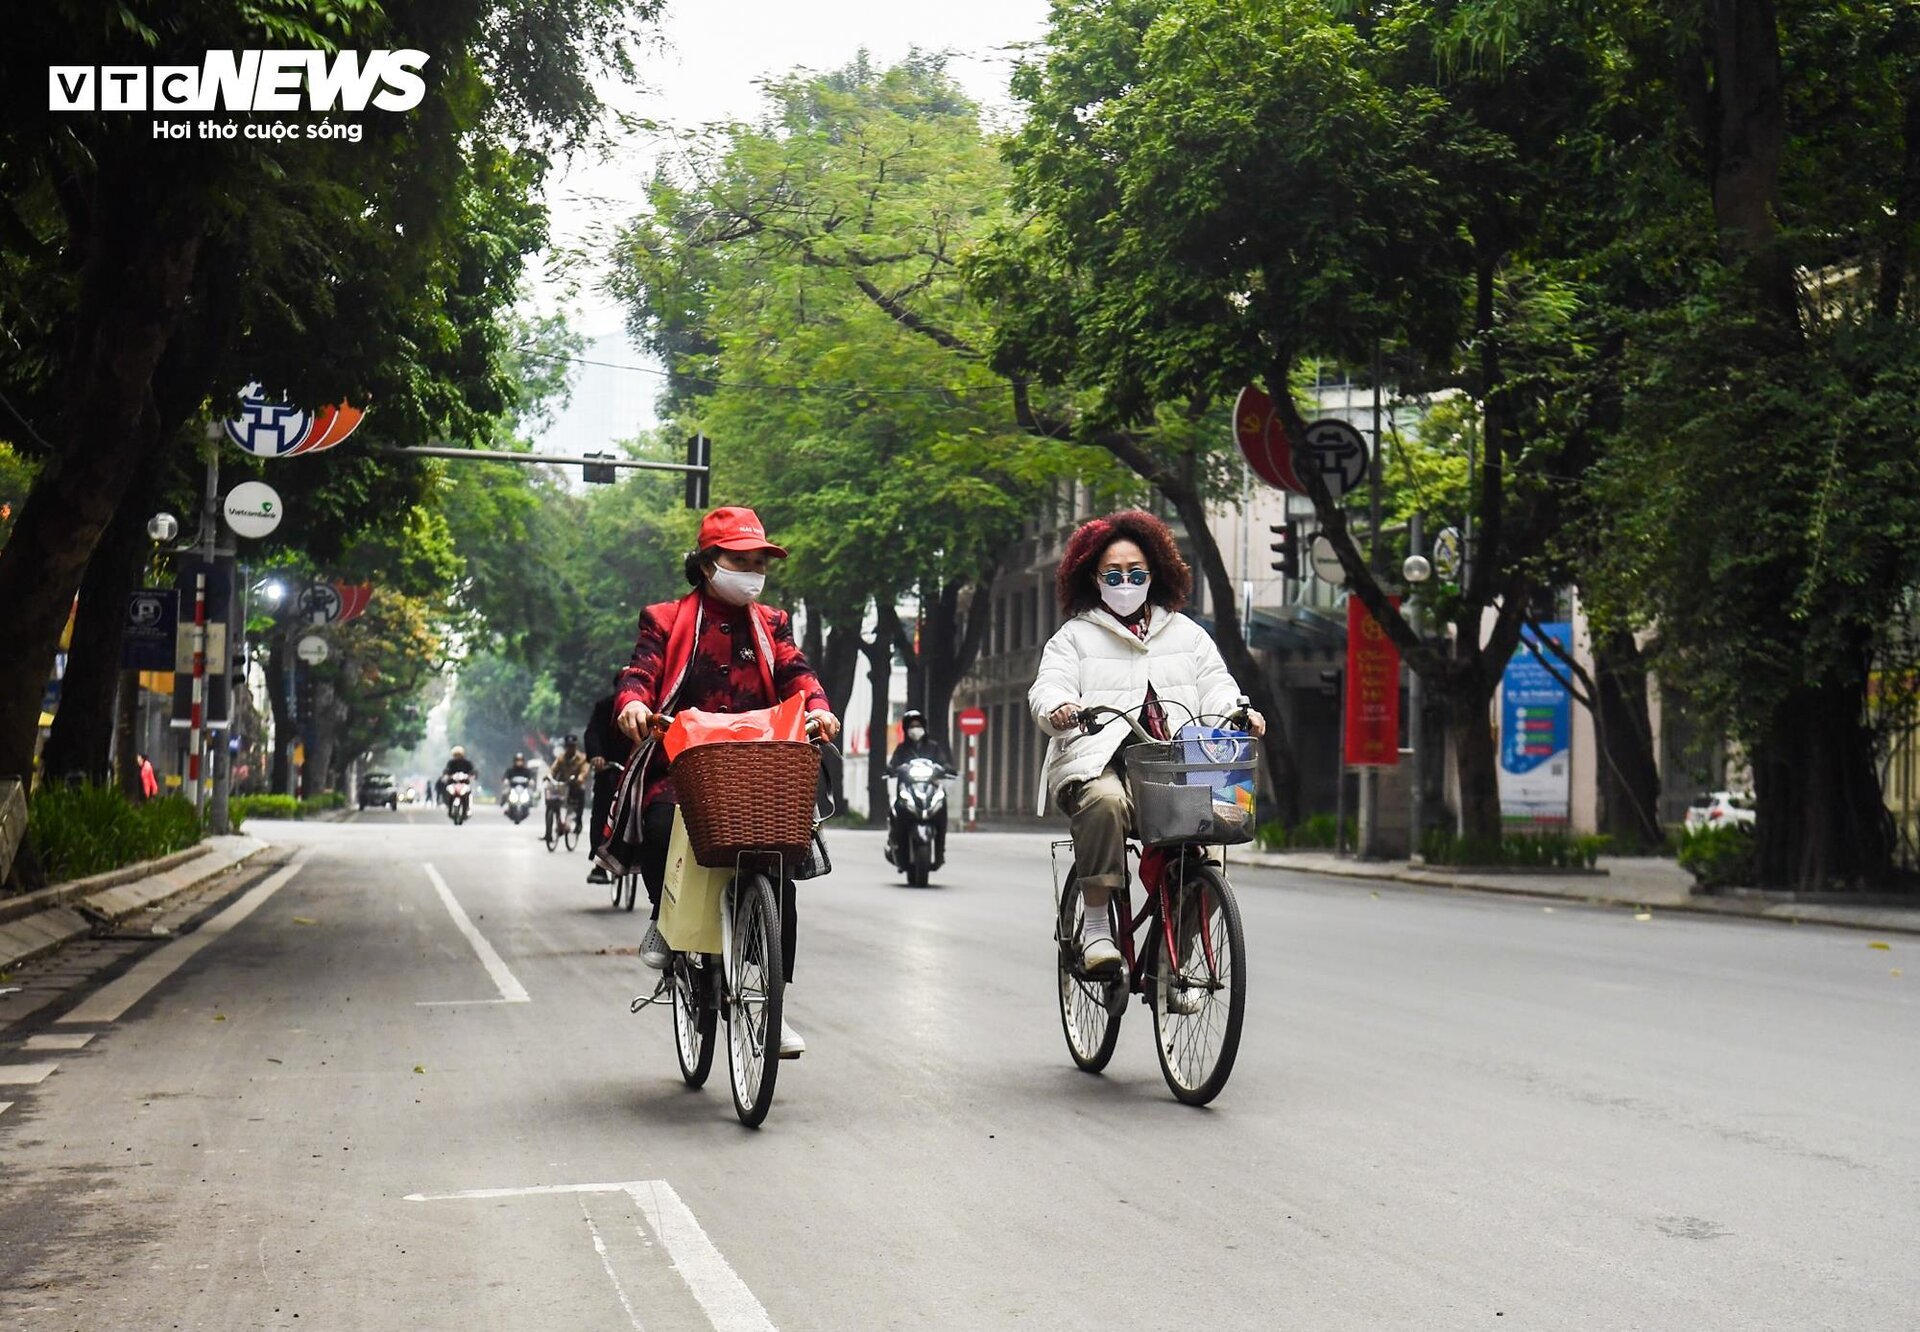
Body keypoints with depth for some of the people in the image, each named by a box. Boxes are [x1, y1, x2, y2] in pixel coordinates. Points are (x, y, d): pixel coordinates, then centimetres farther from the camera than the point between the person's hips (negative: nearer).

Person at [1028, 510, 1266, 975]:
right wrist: (1060, 709, -22)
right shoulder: (1074, 636, 18)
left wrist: (1240, 712, -6)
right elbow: (1047, 689, 3)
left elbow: (1215, 686, 18)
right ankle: (1096, 928, -29)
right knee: (1104, 801, -38)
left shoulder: (1185, 633, 26)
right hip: (1099, 762, -2)